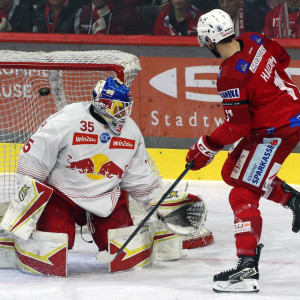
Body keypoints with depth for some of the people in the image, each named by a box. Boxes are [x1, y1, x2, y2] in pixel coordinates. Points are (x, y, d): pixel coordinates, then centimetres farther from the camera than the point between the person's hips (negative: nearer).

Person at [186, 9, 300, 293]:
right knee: (233, 172, 22)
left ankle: (247, 268, -20)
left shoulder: (231, 78, -25)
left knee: (243, 193, -11)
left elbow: (237, 127, -21)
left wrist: (206, 147, -10)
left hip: (276, 131, -10)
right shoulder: (253, 41, -2)